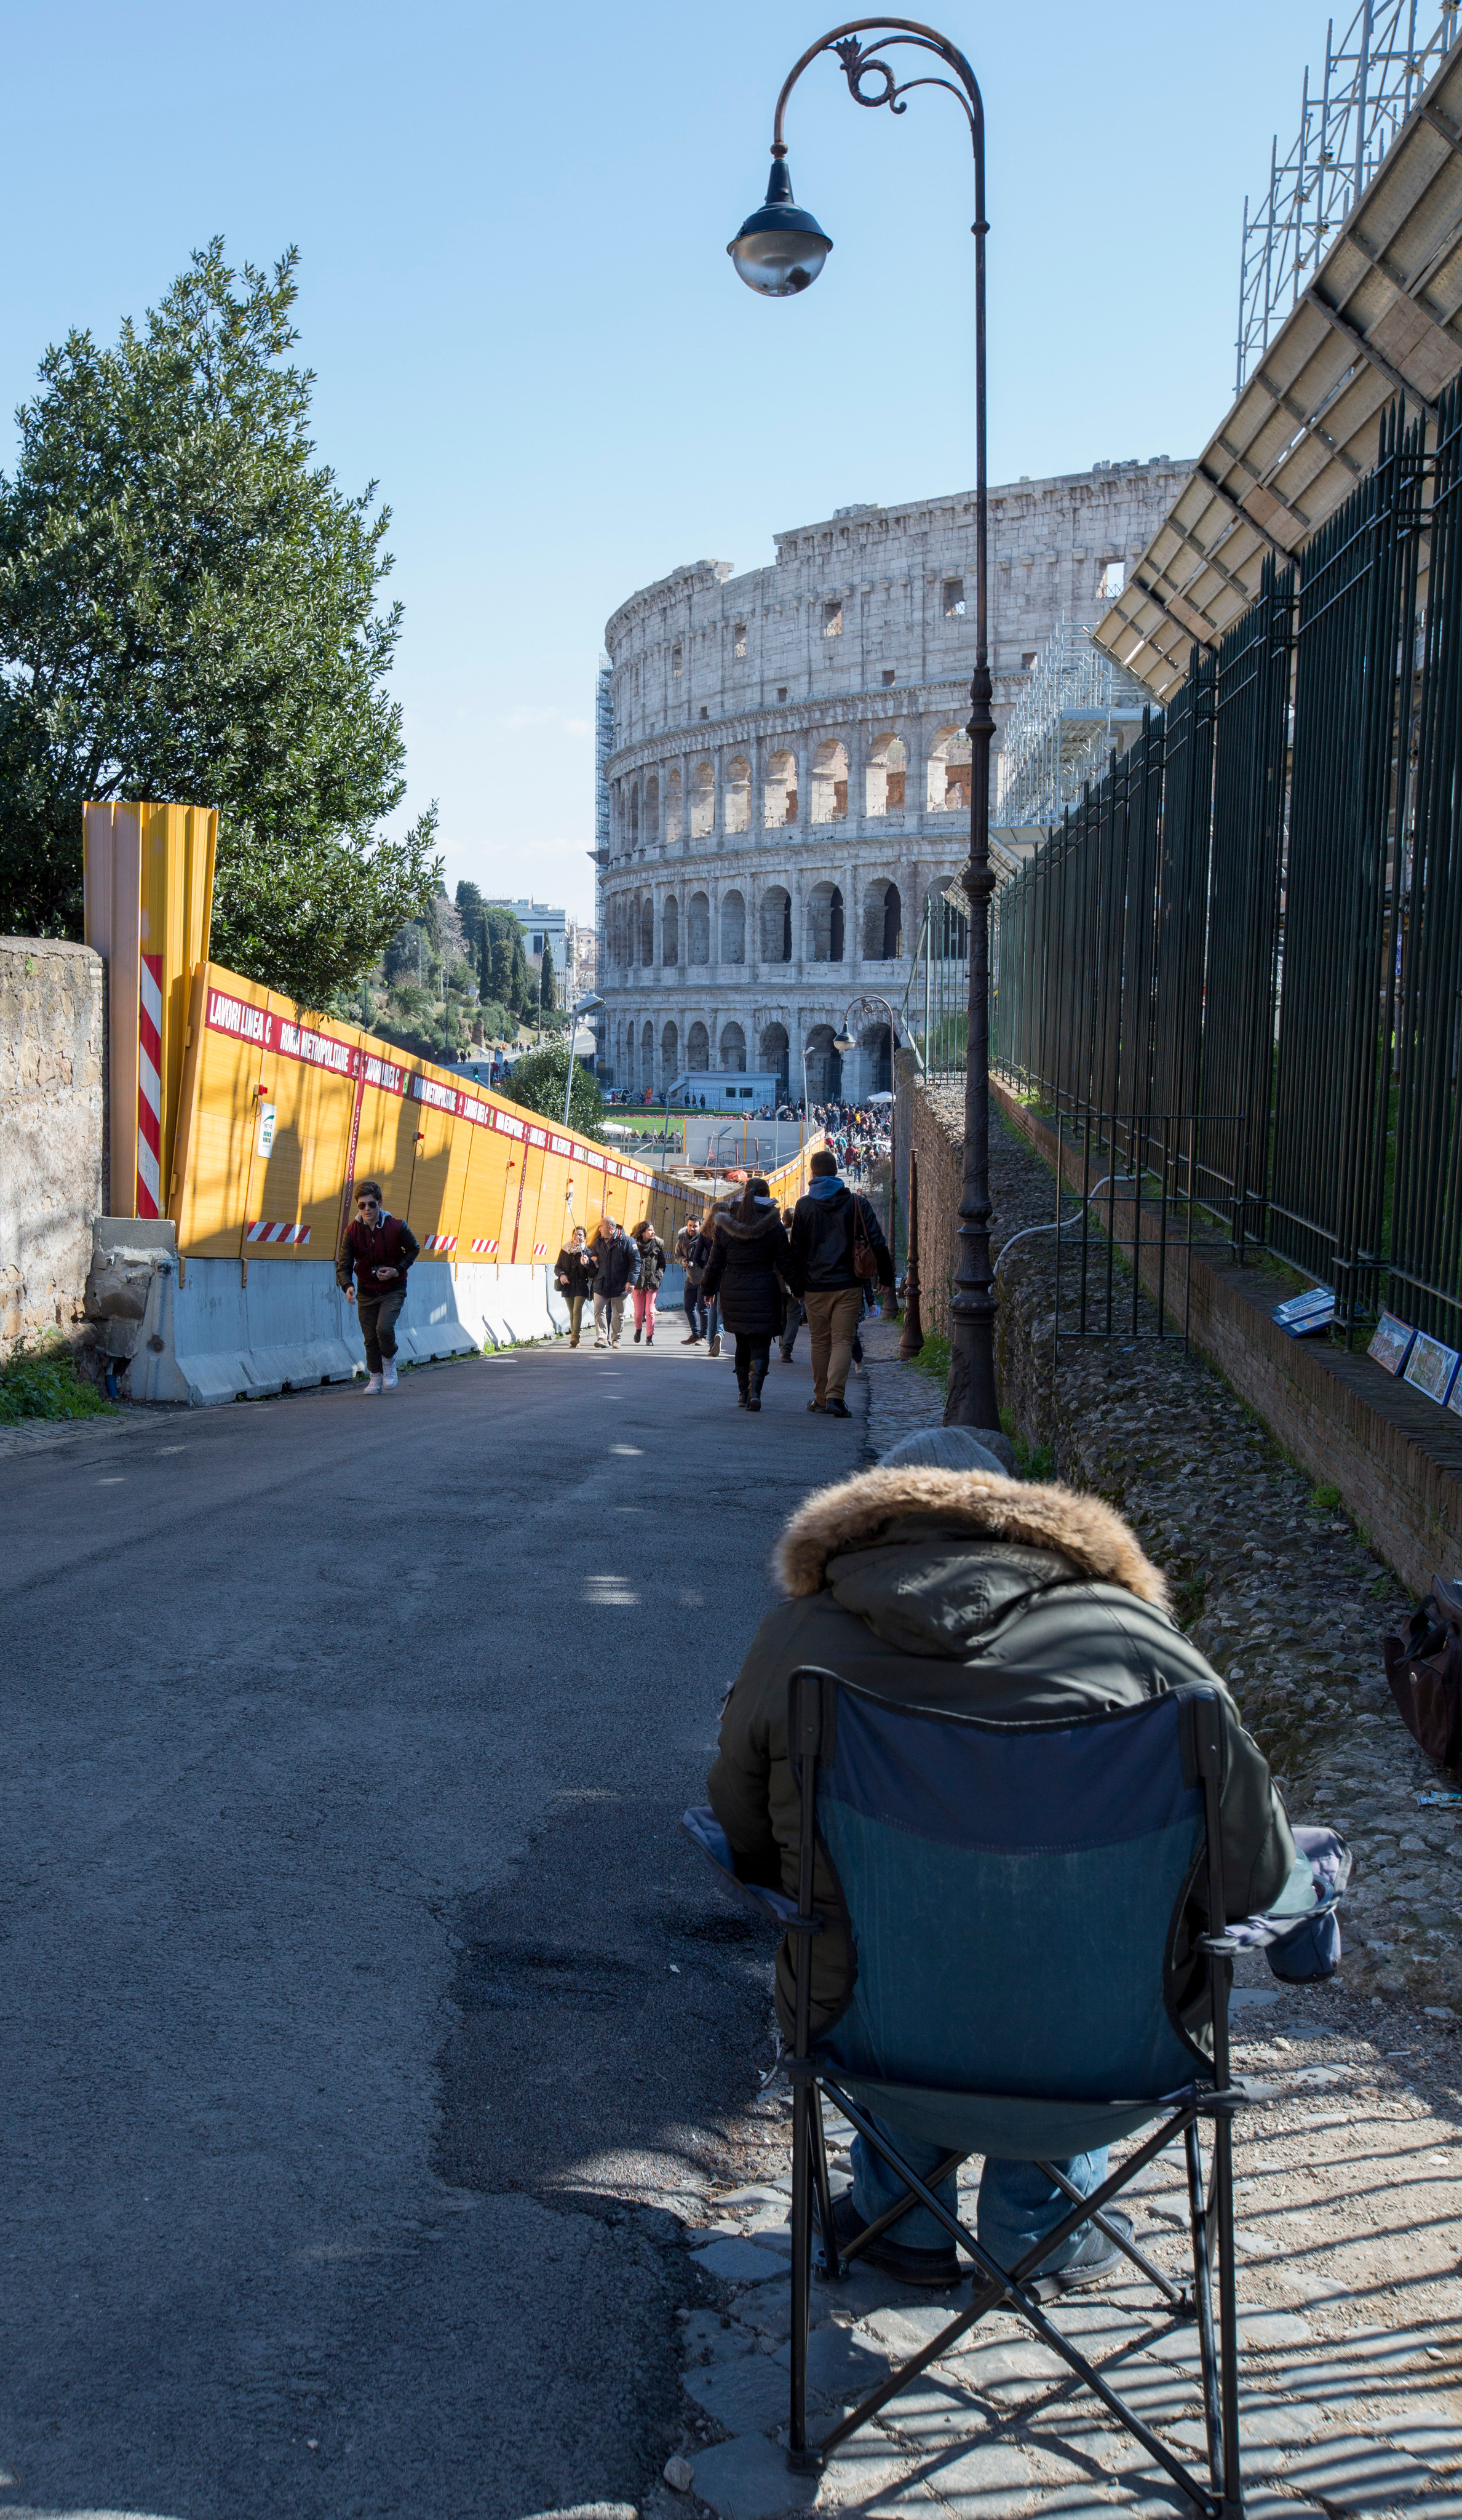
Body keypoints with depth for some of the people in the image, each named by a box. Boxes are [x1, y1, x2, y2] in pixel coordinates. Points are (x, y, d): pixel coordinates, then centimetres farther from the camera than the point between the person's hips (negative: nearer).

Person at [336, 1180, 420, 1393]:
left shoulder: (397, 1227, -15)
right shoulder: (352, 1231, -11)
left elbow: (413, 1249, 3)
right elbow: (344, 1266, -10)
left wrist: (397, 1270, -11)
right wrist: (348, 1287, -30)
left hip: (393, 1289, -2)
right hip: (366, 1291, 2)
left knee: (384, 1328, -21)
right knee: (370, 1337, 6)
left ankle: (389, 1361, 9)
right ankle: (375, 1377, 26)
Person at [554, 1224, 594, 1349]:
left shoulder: (587, 1251, 1)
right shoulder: (565, 1250, 8)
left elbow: (593, 1270, -5)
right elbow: (557, 1267, 11)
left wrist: (587, 1263, -24)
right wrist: (561, 1274, -9)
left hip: (581, 1285, -3)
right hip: (568, 1285, 3)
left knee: (577, 1310, -15)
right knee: (572, 1312, 10)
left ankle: (575, 1337, -19)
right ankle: (574, 1337, 18)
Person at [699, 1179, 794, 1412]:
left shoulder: (726, 1225, 4)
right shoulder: (774, 1226, -4)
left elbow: (715, 1262, 8)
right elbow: (785, 1263, -3)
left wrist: (709, 1289, 18)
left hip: (733, 1290, 3)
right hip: (764, 1291, -3)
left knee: (742, 1343, 17)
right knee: (760, 1345, -1)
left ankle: (743, 1393, 19)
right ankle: (755, 1391, -19)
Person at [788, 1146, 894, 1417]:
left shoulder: (803, 1206, 1)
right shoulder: (857, 1203, 0)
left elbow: (796, 1250, 4)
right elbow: (878, 1243, 0)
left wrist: (798, 1286, 11)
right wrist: (886, 1276, 10)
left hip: (816, 1286, 1)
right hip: (848, 1284, -1)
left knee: (820, 1342, 12)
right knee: (843, 1341, -1)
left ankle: (821, 1396, 19)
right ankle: (835, 1395, -16)